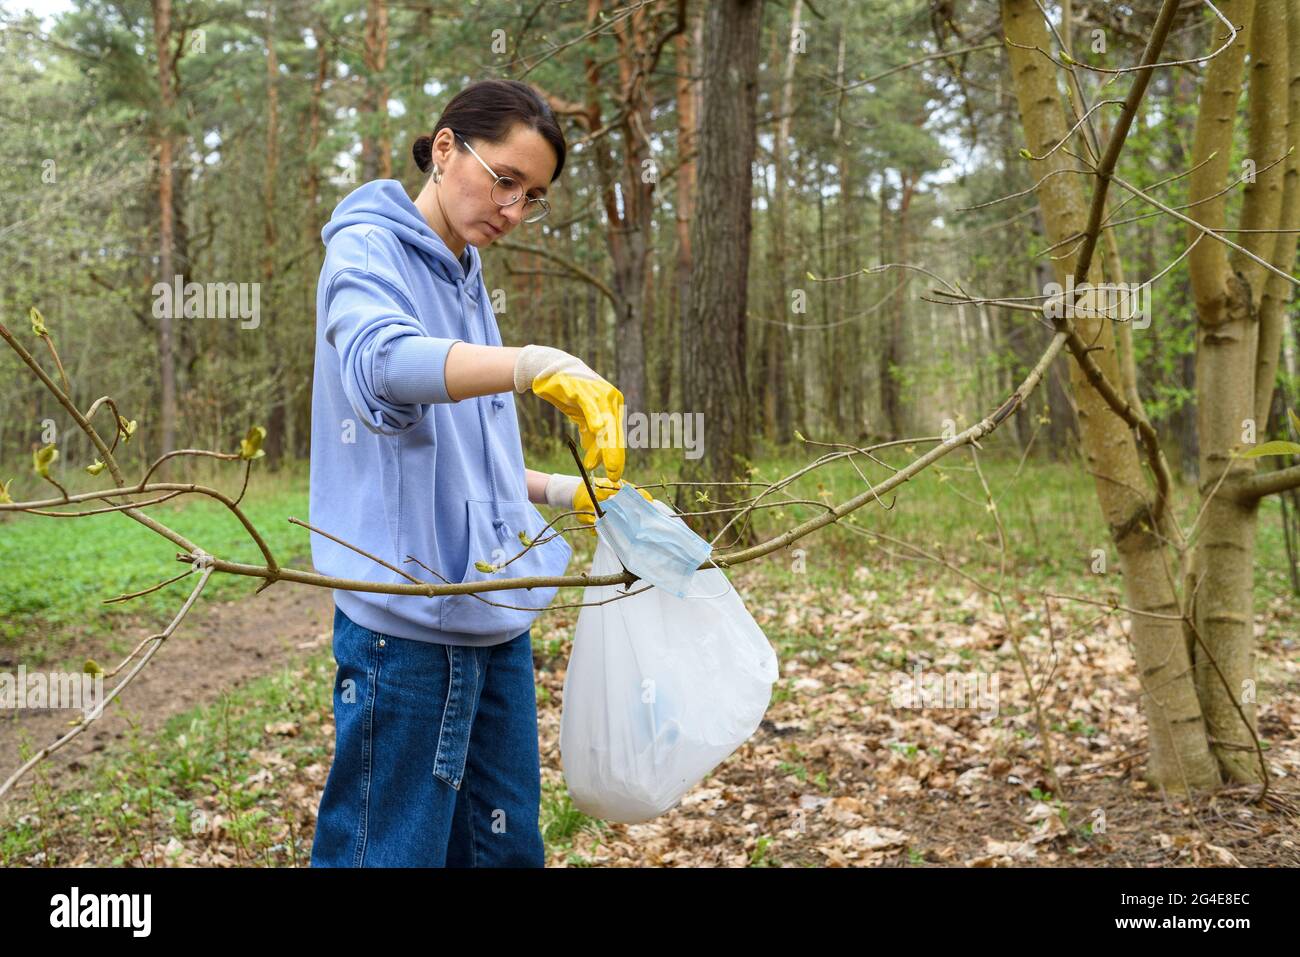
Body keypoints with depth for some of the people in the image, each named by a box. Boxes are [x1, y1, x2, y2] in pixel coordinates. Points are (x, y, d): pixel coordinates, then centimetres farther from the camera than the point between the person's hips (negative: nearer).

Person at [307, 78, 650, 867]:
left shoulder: (467, 279, 17)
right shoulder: (368, 248, -7)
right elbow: (381, 359, -31)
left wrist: (564, 492, 11)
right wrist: (540, 367, -44)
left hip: (495, 617, 8)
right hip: (409, 617, -8)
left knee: (506, 846, 14)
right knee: (393, 850, 0)